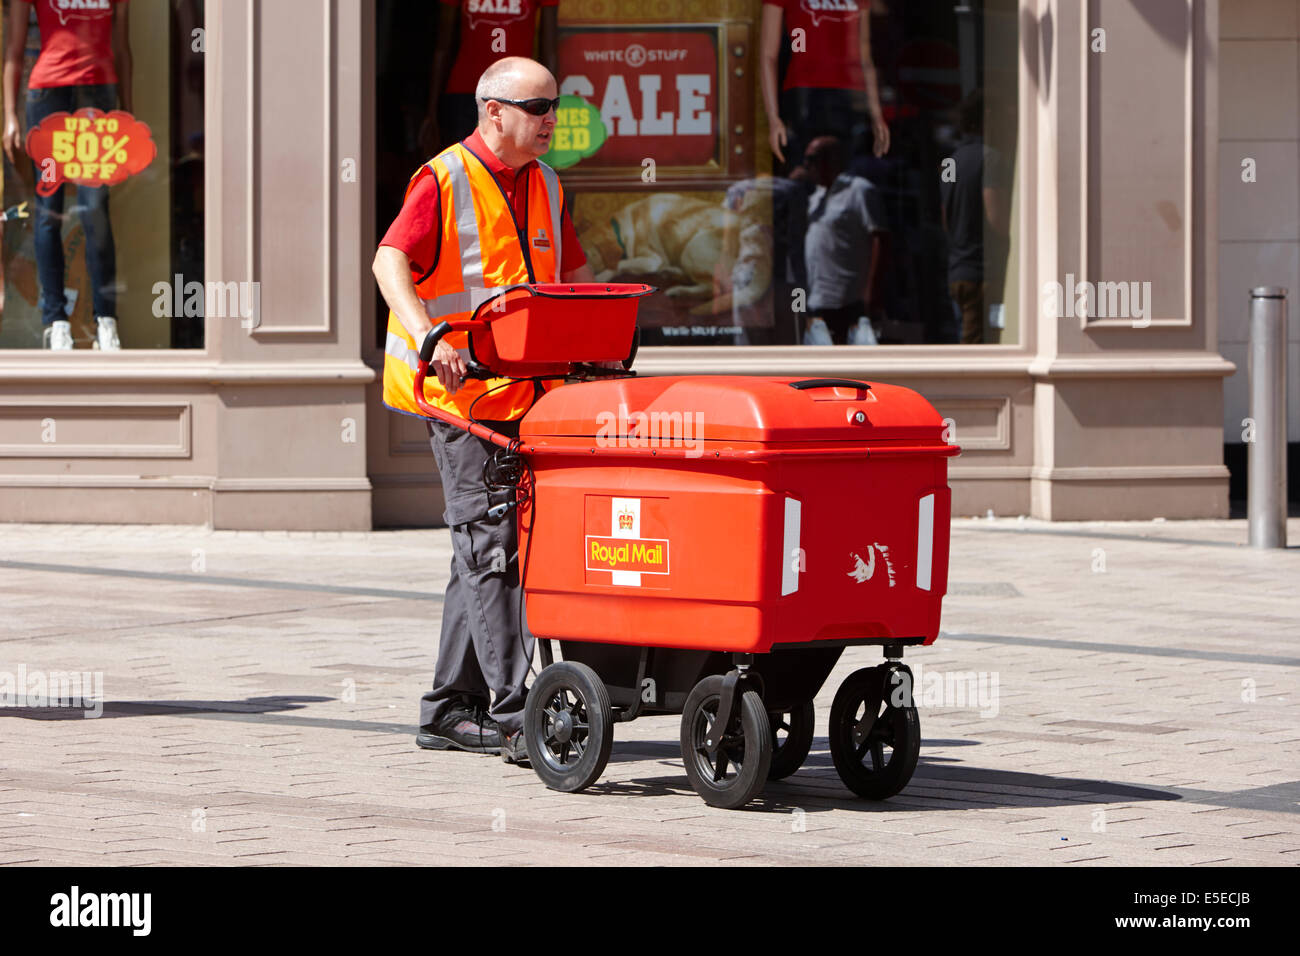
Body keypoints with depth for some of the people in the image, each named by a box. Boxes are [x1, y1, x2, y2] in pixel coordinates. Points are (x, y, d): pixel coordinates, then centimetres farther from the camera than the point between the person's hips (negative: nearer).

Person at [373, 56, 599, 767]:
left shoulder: (544, 187, 14)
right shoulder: (444, 180, -8)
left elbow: (574, 275, 23)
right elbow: (390, 262, -18)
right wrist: (429, 337, -34)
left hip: (525, 395, 8)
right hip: (460, 391, -8)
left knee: (489, 551, 10)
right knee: (489, 547, -12)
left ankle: (451, 709, 18)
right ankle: (515, 714, -16)